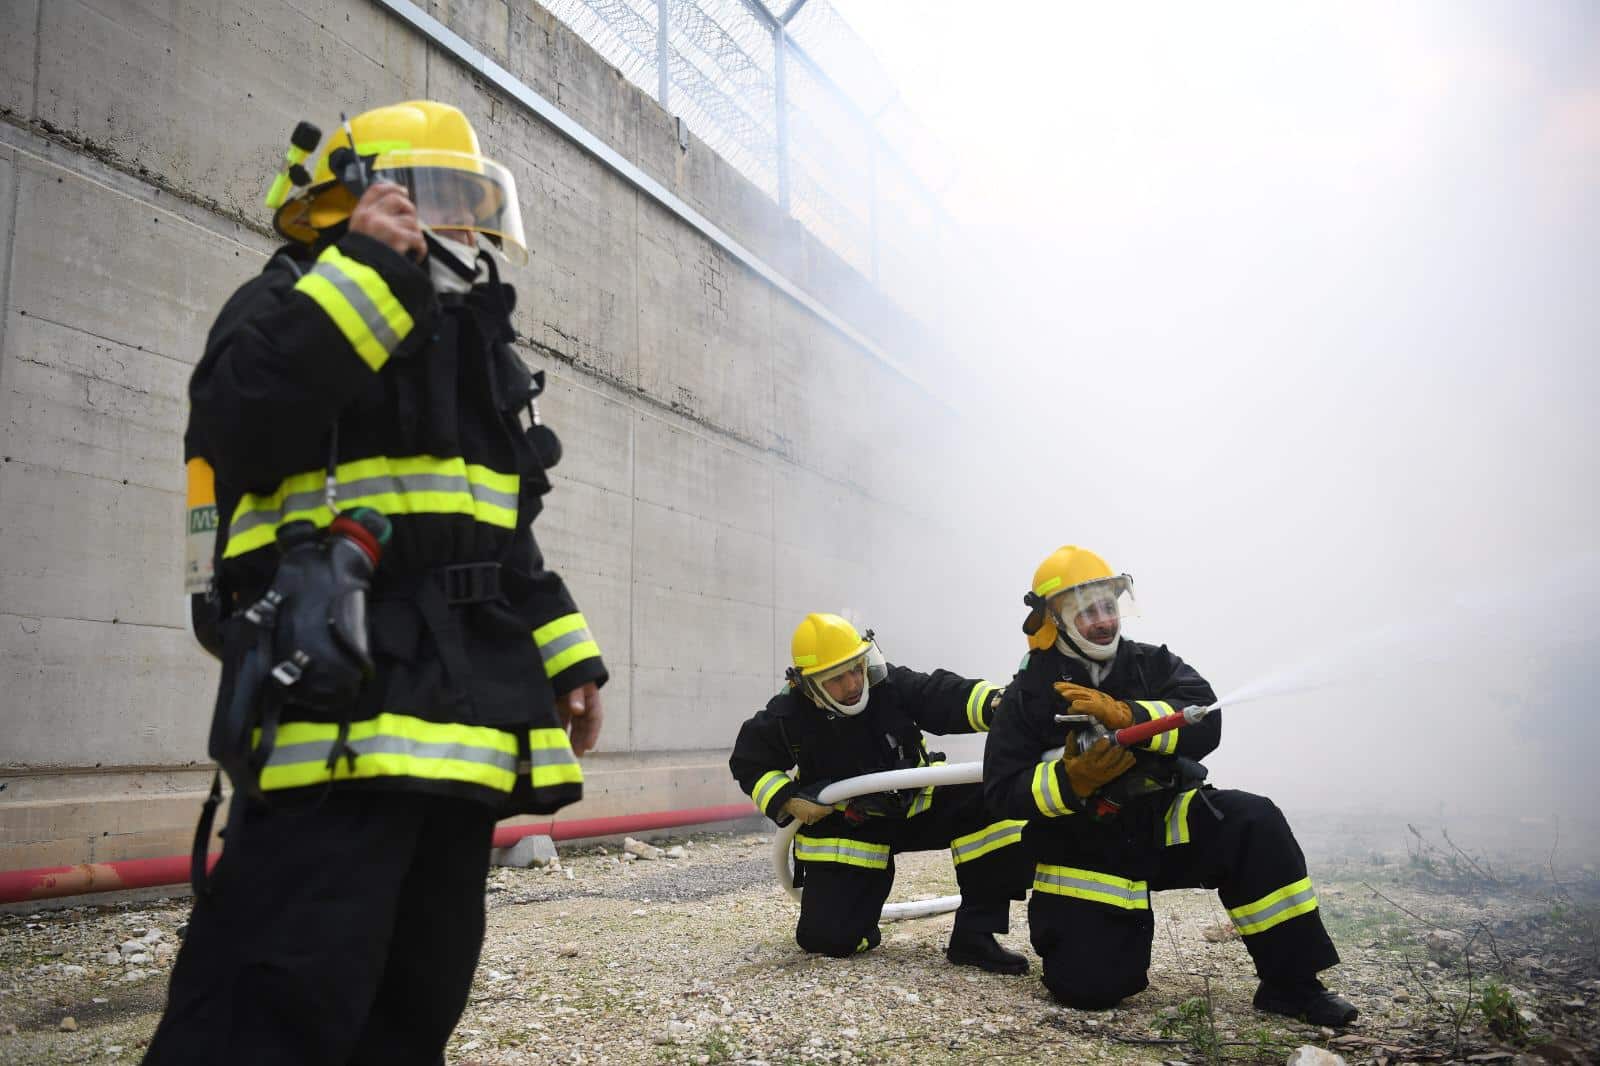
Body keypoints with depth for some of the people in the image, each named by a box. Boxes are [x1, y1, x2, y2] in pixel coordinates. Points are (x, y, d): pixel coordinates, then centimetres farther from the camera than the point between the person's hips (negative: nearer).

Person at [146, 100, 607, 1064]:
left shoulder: (477, 347, 25)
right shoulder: (295, 302, 1)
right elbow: (235, 436, -21)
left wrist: (566, 658, 17)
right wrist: (366, 272, -18)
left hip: (464, 707, 8)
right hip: (340, 695, -8)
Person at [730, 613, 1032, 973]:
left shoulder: (890, 683, -16)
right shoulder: (789, 715, -16)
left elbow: (944, 696, -29)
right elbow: (749, 763, 1)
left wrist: (995, 703, -50)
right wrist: (787, 800, -14)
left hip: (913, 805, 2)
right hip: (843, 828, -1)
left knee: (984, 802, -23)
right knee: (827, 937, -12)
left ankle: (973, 936, -13)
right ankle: (869, 885, 26)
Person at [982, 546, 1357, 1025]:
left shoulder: (1153, 664, -1)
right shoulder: (1028, 695, -6)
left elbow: (1204, 723, -18)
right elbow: (1004, 790, -12)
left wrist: (1124, 715, -33)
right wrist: (1071, 781, -29)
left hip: (1162, 824, 2)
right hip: (1085, 852, -2)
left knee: (1253, 825, -25)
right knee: (1090, 987, -12)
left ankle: (1292, 982, -12)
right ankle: (1119, 930, 25)